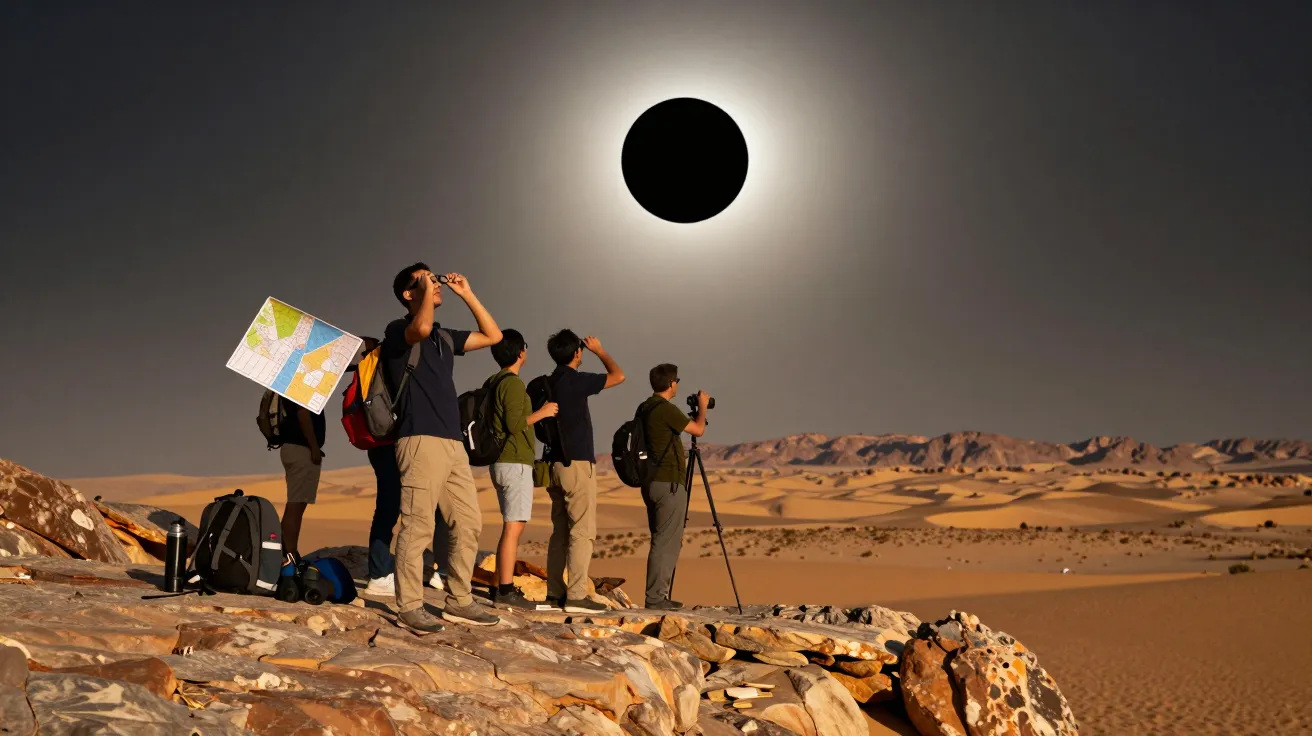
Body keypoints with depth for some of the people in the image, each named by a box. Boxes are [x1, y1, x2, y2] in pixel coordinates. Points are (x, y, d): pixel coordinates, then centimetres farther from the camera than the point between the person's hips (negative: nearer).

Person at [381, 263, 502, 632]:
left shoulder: (445, 336, 22)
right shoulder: (398, 330, 1)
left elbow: (493, 335, 26)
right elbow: (421, 328, -23)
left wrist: (467, 294, 23)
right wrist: (427, 291, -7)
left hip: (453, 443, 8)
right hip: (421, 441, -8)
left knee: (468, 523, 7)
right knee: (417, 527, -9)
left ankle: (459, 602, 14)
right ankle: (409, 606, -3)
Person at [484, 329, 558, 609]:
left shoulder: (493, 382, 15)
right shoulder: (513, 383, -12)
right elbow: (515, 424, -19)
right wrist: (542, 412, -7)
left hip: (502, 461, 10)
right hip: (515, 462, -10)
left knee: (511, 527, 13)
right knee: (513, 528, -9)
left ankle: (502, 586, 15)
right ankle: (506, 590, -9)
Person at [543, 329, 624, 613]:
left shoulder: (552, 382, 11)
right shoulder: (574, 381, -13)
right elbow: (618, 376, -6)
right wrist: (599, 350, 9)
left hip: (557, 463, 9)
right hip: (577, 464, -9)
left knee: (561, 531, 11)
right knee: (582, 531, -7)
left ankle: (555, 592, 11)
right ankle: (576, 596, -10)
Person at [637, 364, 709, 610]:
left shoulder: (645, 408, 13)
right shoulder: (665, 409, -15)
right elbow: (698, 430, -8)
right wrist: (702, 406, 6)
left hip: (652, 483, 10)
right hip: (669, 483, -10)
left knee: (662, 540, 14)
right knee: (666, 541, -5)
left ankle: (657, 595, 16)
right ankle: (656, 597, -4)